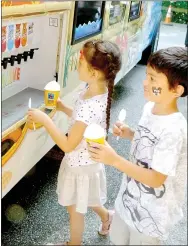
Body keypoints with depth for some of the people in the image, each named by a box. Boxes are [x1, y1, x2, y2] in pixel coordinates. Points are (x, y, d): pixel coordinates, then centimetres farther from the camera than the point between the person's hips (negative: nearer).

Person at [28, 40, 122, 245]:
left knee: (75, 210, 19)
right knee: (81, 201, 34)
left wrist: (45, 119, -24)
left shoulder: (90, 107, -37)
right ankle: (106, 216, 59)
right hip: (84, 160, 9)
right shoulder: (95, 91, -8)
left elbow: (68, 145, -28)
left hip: (80, 166, -9)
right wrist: (63, 108, 1)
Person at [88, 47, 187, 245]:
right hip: (130, 197, 7)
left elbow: (156, 179, -28)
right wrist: (130, 134, -9)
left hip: (151, 212, -7)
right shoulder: (150, 107, -7)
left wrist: (115, 160, -34)